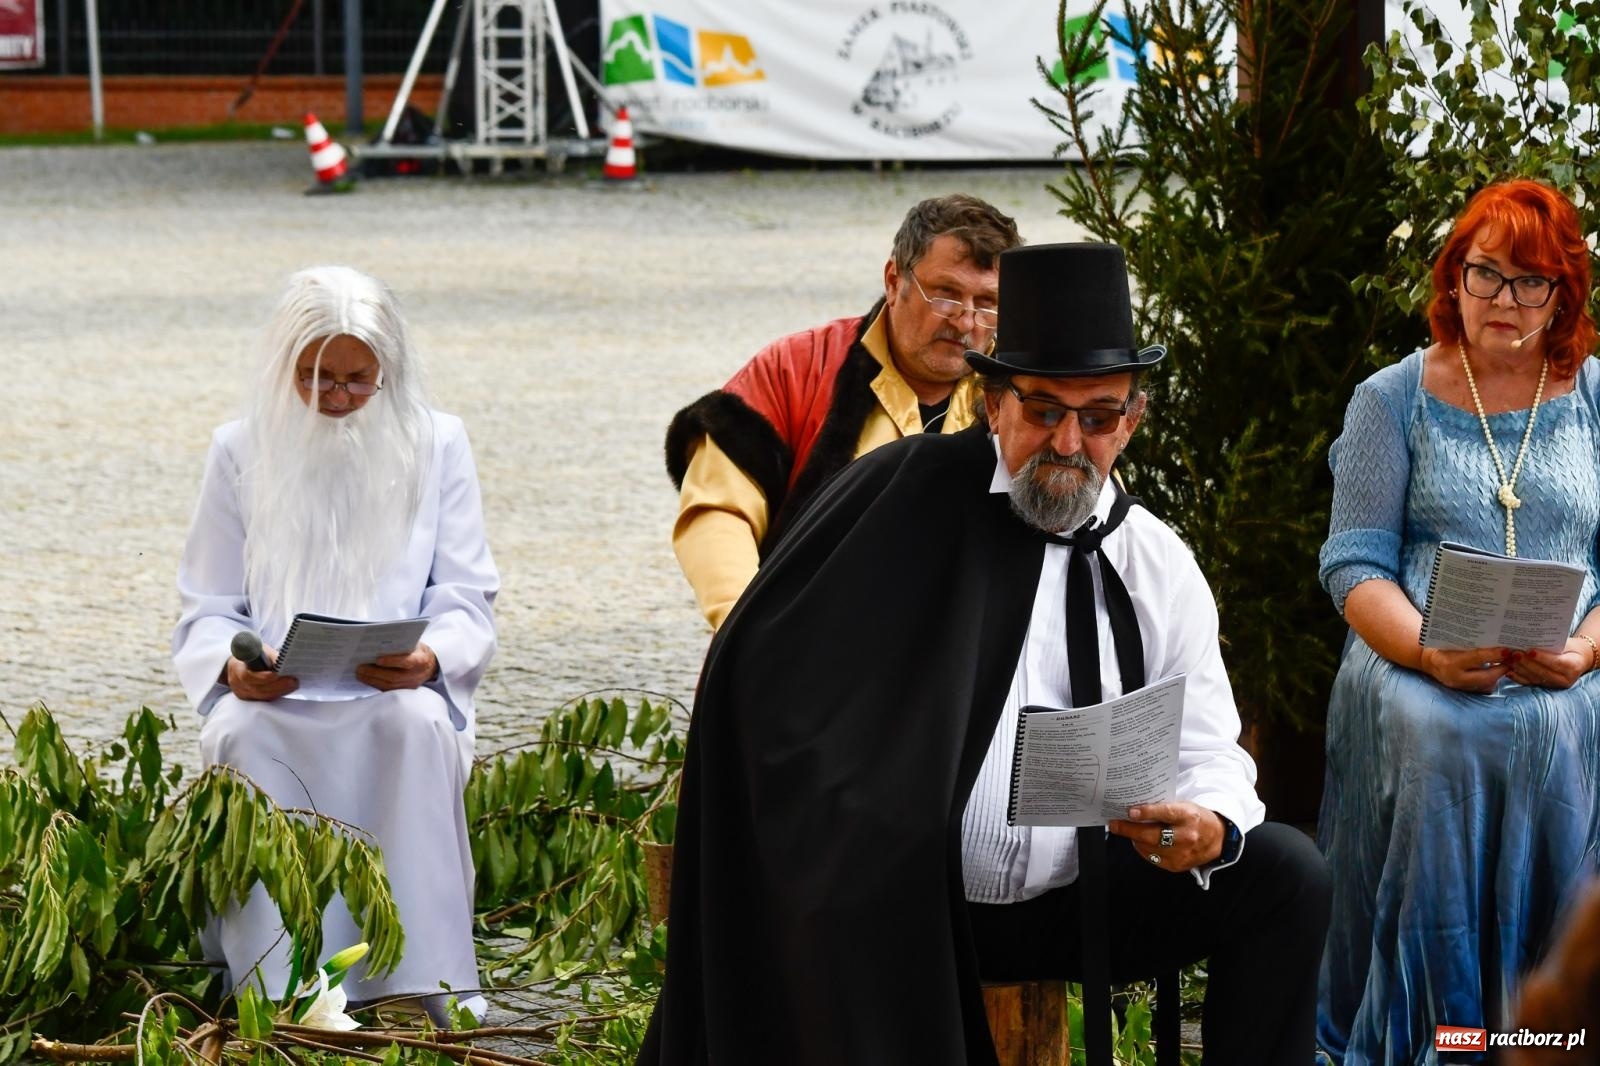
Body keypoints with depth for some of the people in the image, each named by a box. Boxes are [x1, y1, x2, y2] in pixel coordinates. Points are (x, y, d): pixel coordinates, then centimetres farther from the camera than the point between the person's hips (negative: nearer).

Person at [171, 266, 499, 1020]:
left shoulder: (437, 444, 7)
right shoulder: (241, 451, 8)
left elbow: (466, 603, 3)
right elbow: (206, 612, 7)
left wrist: (428, 659, -21)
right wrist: (233, 666, -17)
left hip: (397, 696, 0)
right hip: (271, 701, 1)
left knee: (418, 724, -36)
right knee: (245, 734, -35)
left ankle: (425, 987, -33)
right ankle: (277, 997, -35)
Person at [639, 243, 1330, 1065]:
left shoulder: (1159, 566, 7)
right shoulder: (912, 498, -5)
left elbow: (1207, 753, 6)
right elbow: (767, 671, -10)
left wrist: (1208, 828, -19)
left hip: (1075, 903, 4)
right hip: (902, 910, -4)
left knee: (1286, 874, -12)